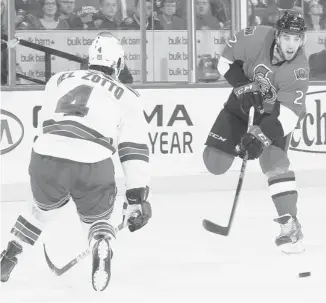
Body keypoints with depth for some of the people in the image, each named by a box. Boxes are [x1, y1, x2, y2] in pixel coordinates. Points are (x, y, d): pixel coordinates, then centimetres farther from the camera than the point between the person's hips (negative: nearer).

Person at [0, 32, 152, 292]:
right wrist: (137, 197, 8)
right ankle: (101, 256, -10)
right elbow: (134, 150, 9)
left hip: (46, 157, 2)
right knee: (97, 220, 22)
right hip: (92, 166, -2)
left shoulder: (59, 80, 24)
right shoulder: (125, 96, 17)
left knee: (43, 209, 33)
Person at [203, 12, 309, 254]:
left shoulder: (299, 70, -29)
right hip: (244, 99, 2)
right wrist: (244, 86, -22)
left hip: (275, 110, -2)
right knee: (215, 161, -4)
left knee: (275, 161, -22)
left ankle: (290, 224, -19)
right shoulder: (256, 38, -26)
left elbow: (288, 114, -32)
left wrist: (262, 137, -42)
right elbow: (226, 61, -10)